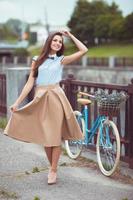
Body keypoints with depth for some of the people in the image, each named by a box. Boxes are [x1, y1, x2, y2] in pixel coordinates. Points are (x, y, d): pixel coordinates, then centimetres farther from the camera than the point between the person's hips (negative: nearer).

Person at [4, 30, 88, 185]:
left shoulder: (61, 60, 7)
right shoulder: (37, 60, 9)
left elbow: (83, 50, 1)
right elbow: (30, 83, 5)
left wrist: (70, 35, 8)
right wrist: (17, 102, -1)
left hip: (55, 98, -2)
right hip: (40, 99, 2)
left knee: (55, 136, -2)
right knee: (44, 137, 6)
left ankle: (53, 170, 6)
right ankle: (52, 167, 21)